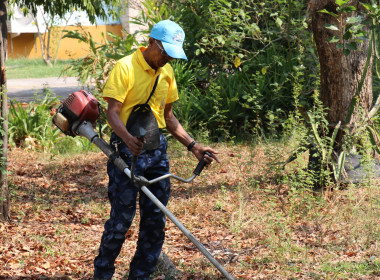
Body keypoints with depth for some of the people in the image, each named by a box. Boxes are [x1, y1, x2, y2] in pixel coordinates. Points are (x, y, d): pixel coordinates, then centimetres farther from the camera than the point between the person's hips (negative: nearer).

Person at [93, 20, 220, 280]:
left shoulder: (167, 72, 12)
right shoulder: (126, 67, -10)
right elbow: (112, 111, -17)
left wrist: (193, 145, 10)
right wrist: (128, 138, -36)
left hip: (157, 149, 7)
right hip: (128, 148, -7)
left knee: (156, 219, 5)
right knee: (122, 217, -6)